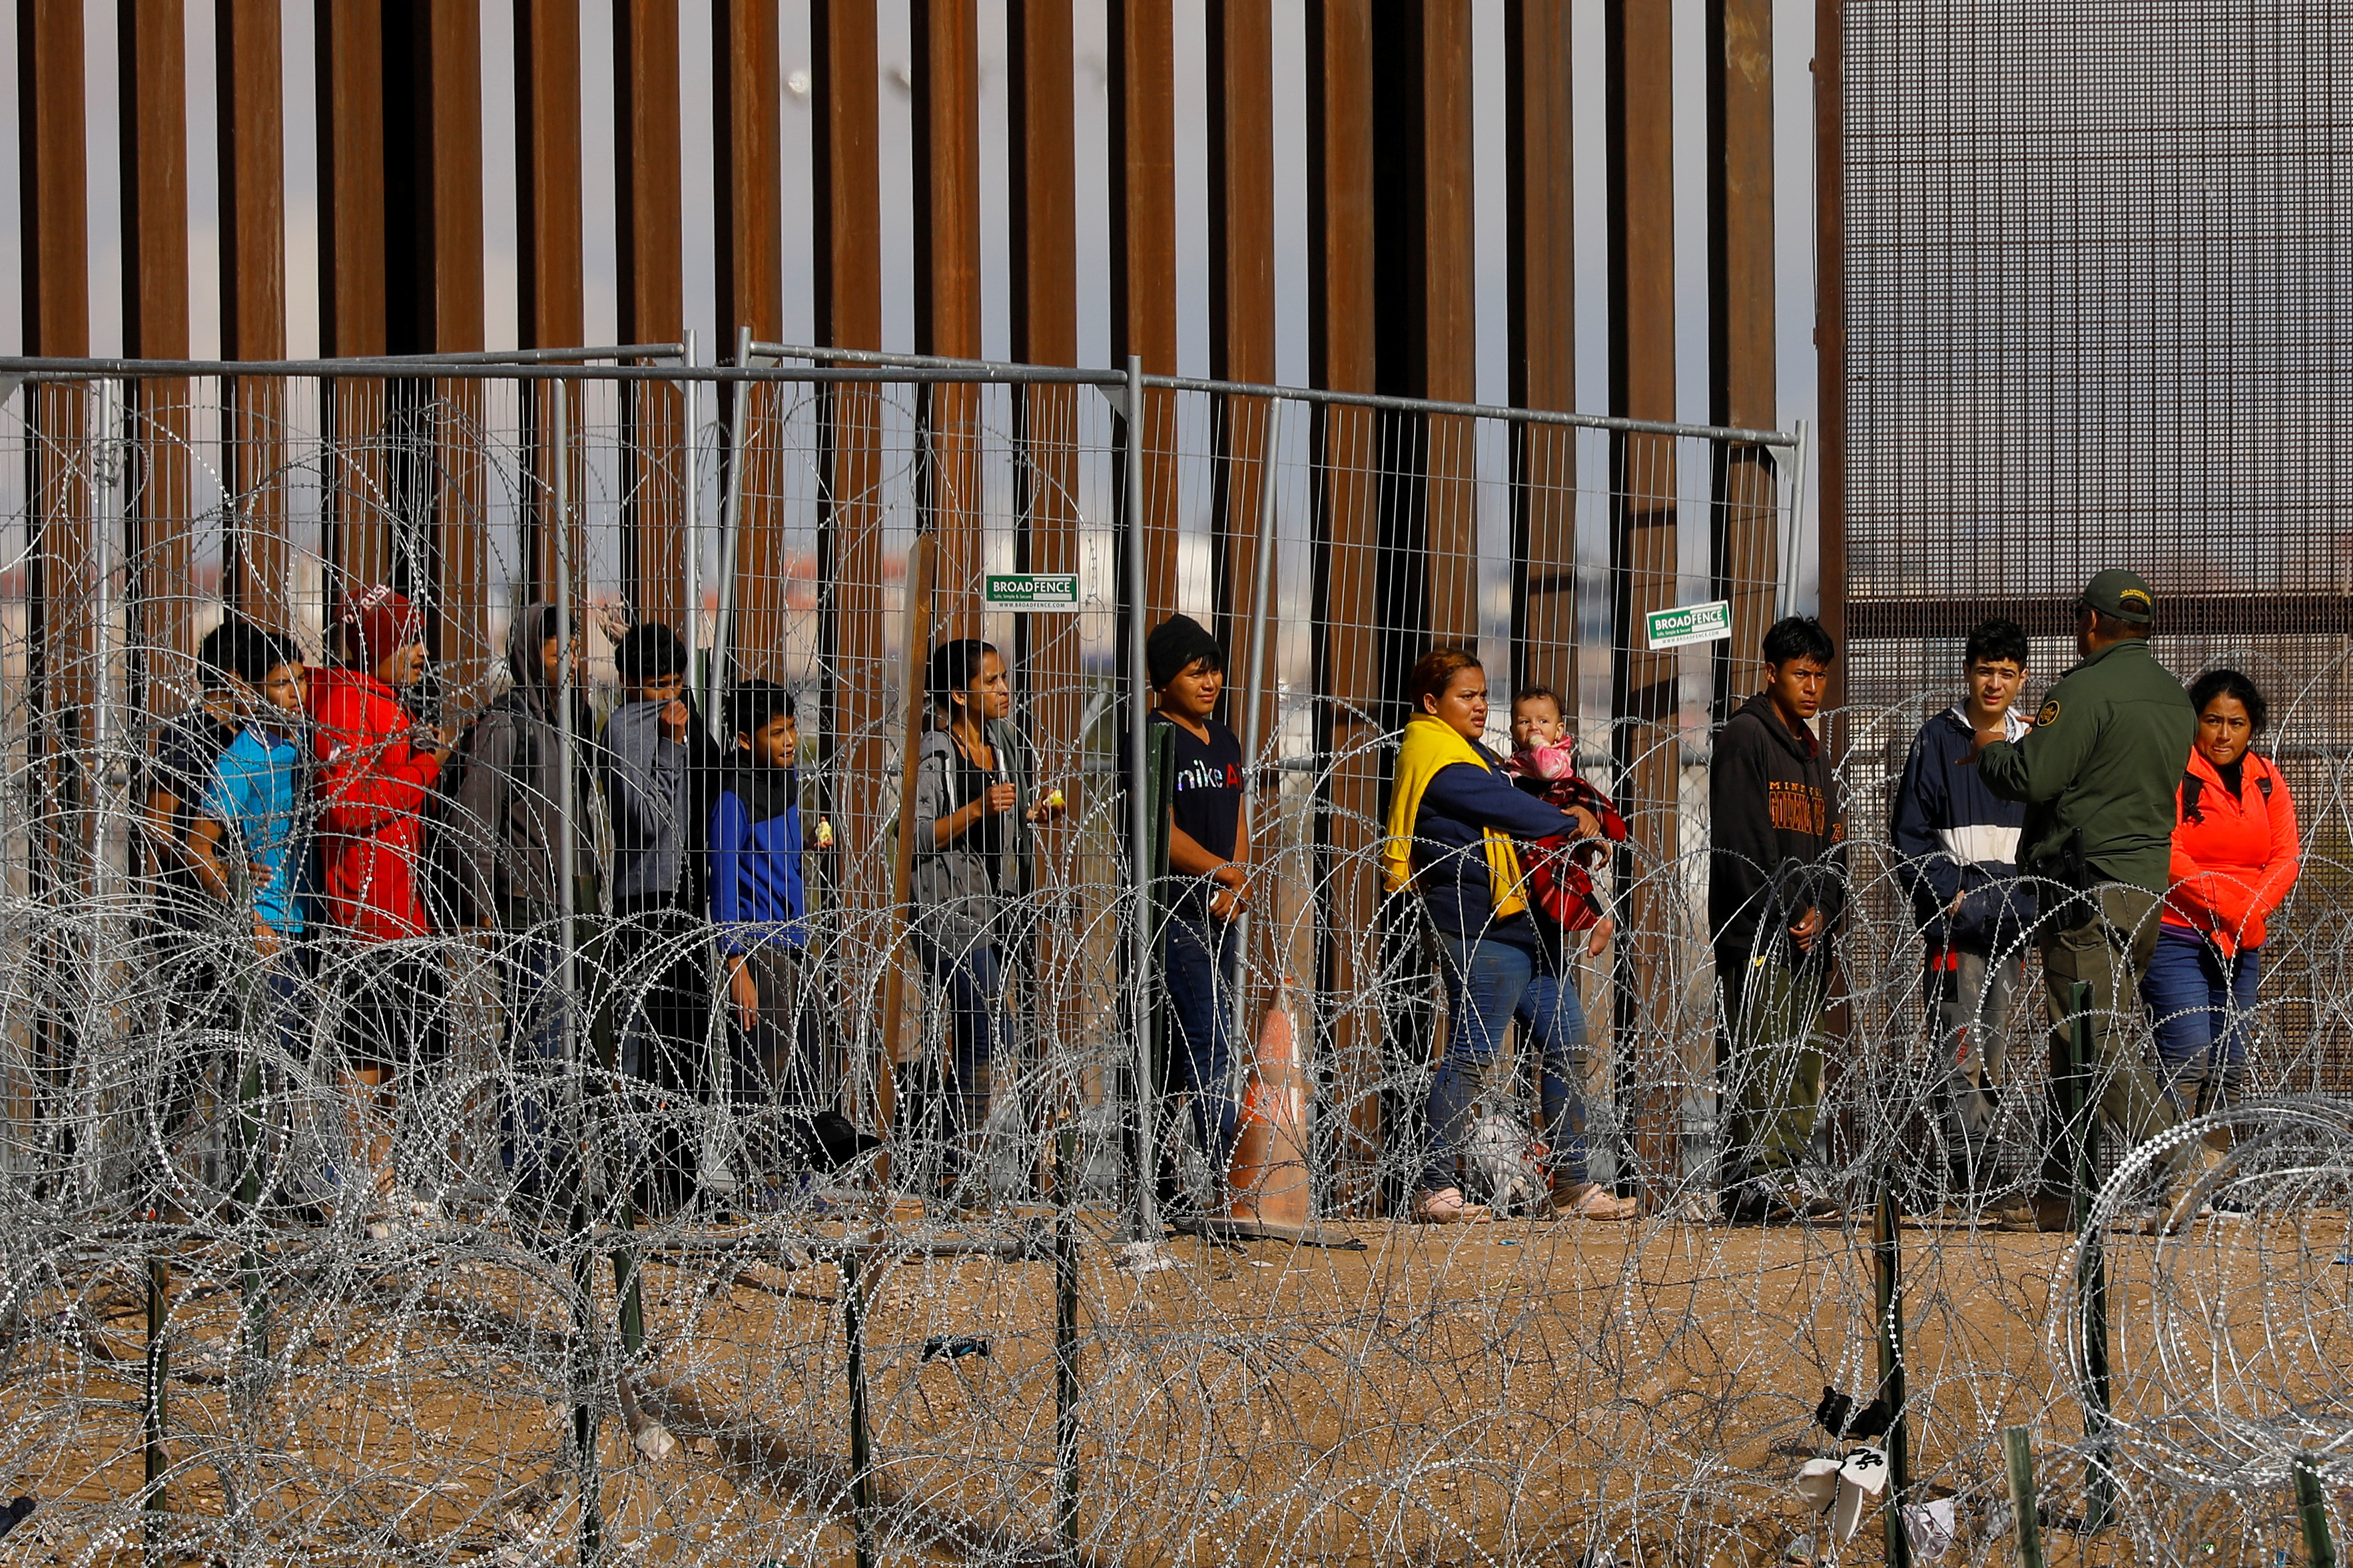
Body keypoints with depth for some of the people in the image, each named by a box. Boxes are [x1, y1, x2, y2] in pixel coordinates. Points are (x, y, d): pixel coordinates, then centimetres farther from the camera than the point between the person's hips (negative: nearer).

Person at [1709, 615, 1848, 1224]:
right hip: (1757, 930, -8)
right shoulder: (1744, 738, -3)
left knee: (1803, 1063, 5)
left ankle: (1790, 1173, 6)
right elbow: (1740, 839, -10)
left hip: (1808, 936, 8)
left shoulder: (1815, 754, 22)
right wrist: (1778, 919, -14)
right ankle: (1760, 1179, -16)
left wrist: (1820, 911, 0)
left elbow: (1832, 847, 19)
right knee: (1763, 1059, -12)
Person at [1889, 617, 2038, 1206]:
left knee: (1995, 1052, 5)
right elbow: (1910, 835, 0)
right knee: (1960, 1047, -13)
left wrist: (2027, 902, 6)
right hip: (1954, 923, -4)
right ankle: (1971, 1168, -19)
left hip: (2014, 925, 4)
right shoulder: (1938, 741, 2)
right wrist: (1951, 895, -10)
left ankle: (1988, 1173, 9)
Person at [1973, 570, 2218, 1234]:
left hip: (2088, 889, -9)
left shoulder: (2087, 690, -14)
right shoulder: (2175, 699, 14)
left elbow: (2030, 778, -18)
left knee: (2096, 1037, -10)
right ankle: (2055, 1197, 16)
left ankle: (2178, 1154, -24)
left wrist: (1989, 751, 4)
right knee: (2076, 1039, 13)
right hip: (2147, 881, 9)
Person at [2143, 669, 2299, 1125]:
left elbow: (2286, 856, 6)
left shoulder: (2268, 780, 13)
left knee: (2230, 1068, 5)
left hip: (2240, 945, 6)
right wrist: (2227, 906, -20)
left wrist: (2252, 909, -12)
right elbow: (2167, 856, -14)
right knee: (2188, 1063, -15)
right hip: (2176, 936, -6)